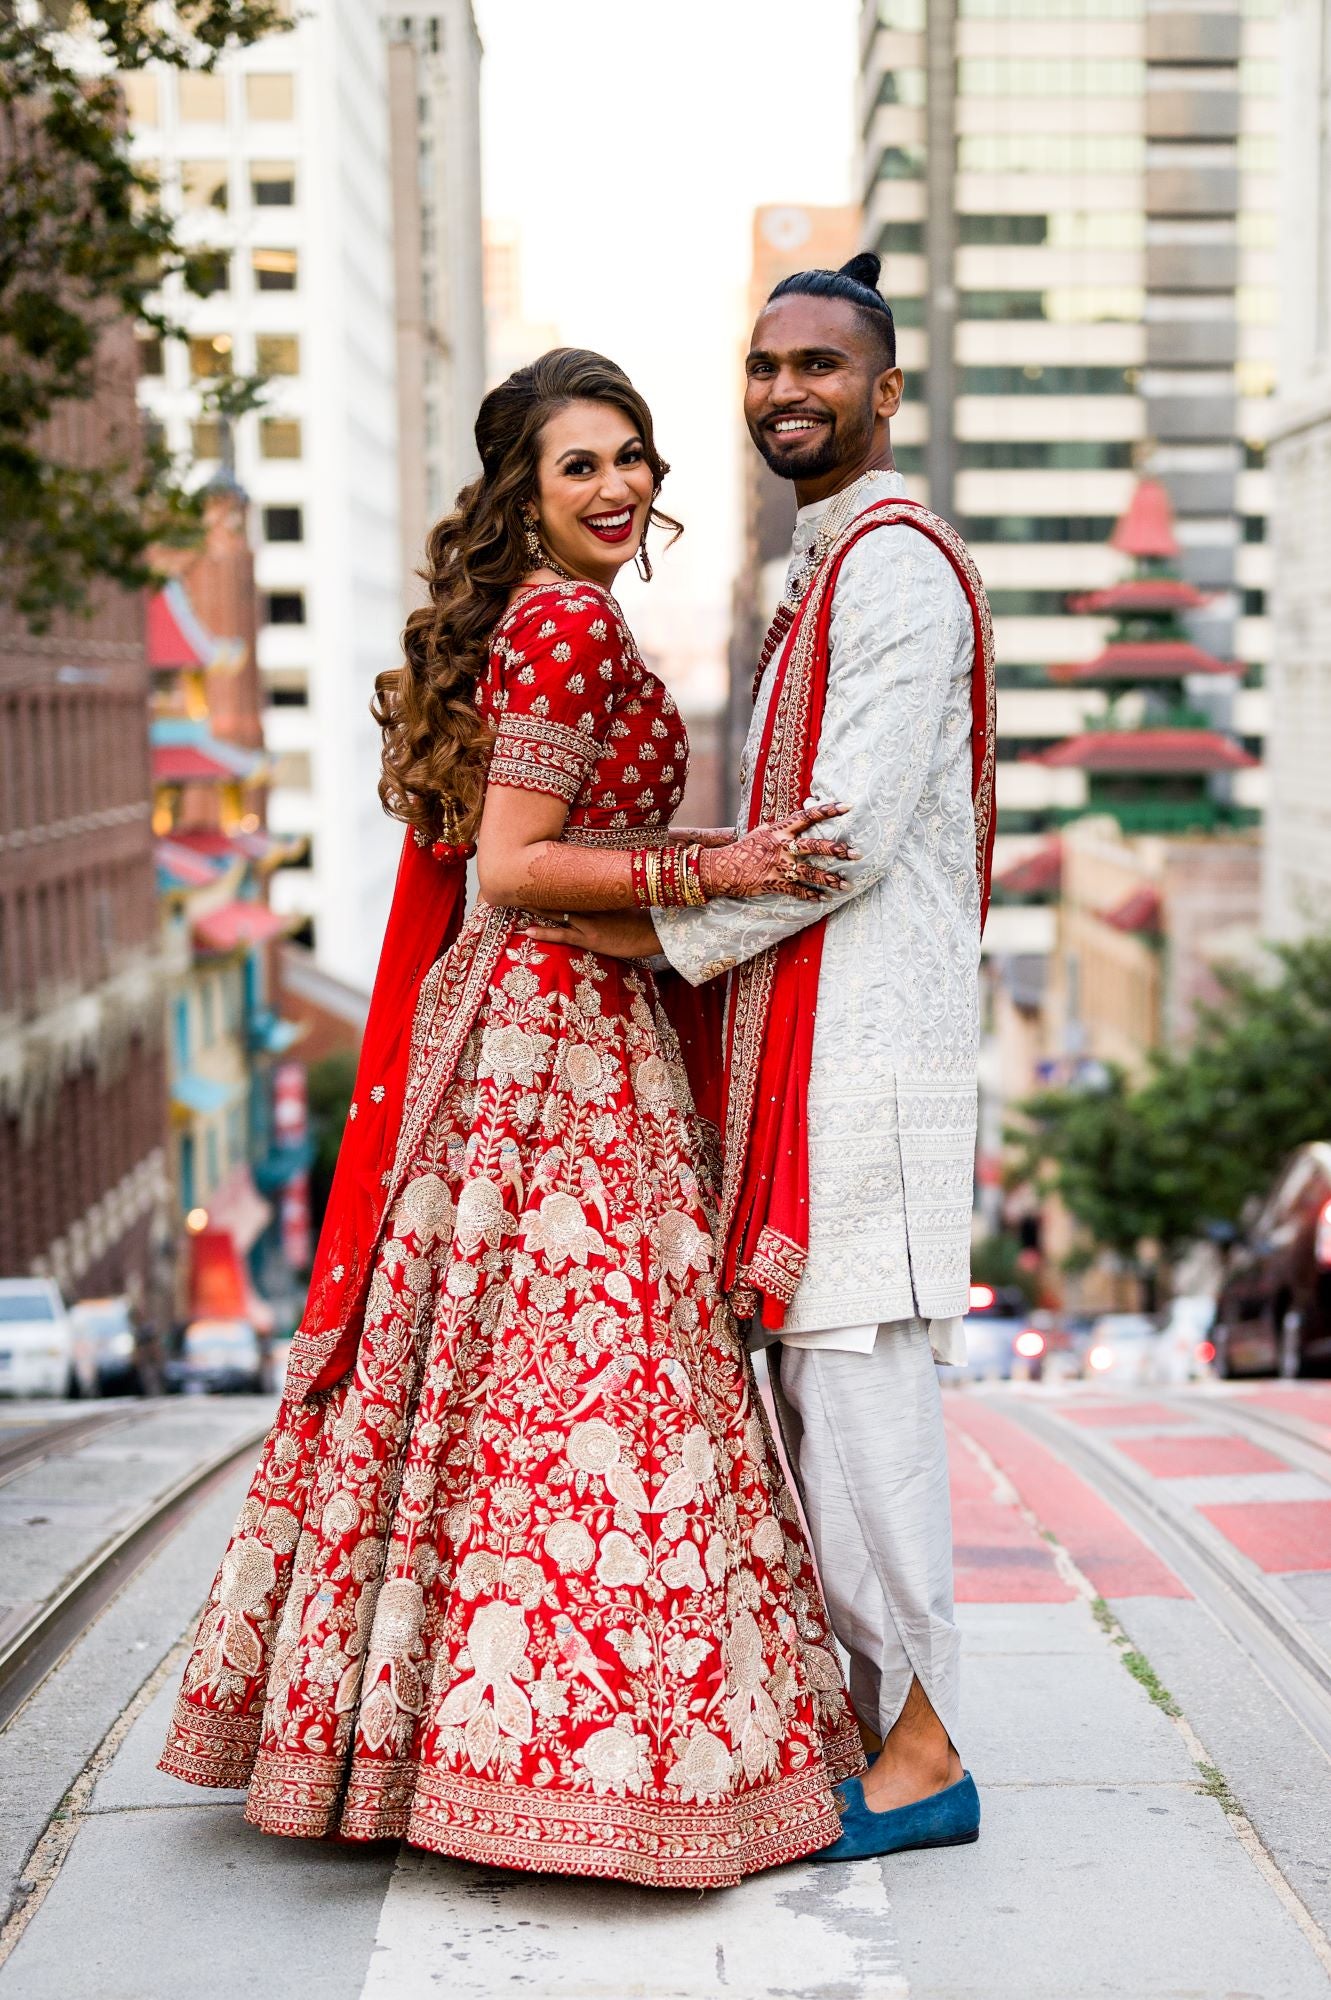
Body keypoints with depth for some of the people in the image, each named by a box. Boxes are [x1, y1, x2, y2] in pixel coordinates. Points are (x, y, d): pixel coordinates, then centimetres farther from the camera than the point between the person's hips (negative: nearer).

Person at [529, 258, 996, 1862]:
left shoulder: (896, 562, -10)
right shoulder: (826, 568, 22)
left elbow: (854, 833, -17)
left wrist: (668, 934, -11)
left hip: (873, 1024, -10)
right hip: (803, 1024, 10)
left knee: (858, 1370, -8)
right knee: (811, 1370, 11)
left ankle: (922, 1751, 2)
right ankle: (874, 1716, 20)